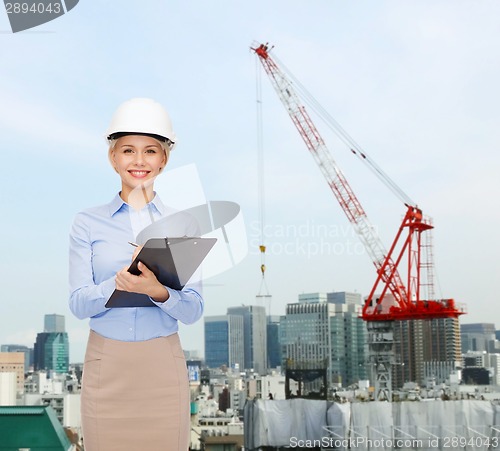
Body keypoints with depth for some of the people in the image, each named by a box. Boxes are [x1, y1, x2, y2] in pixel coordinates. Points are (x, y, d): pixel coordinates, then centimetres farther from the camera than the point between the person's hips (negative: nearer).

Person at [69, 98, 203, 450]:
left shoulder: (183, 224, 2)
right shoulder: (88, 223, 2)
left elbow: (194, 310, -3)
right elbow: (78, 304, -5)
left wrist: (157, 291, -24)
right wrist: (119, 282, -24)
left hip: (163, 365, 0)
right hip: (106, 365, 0)